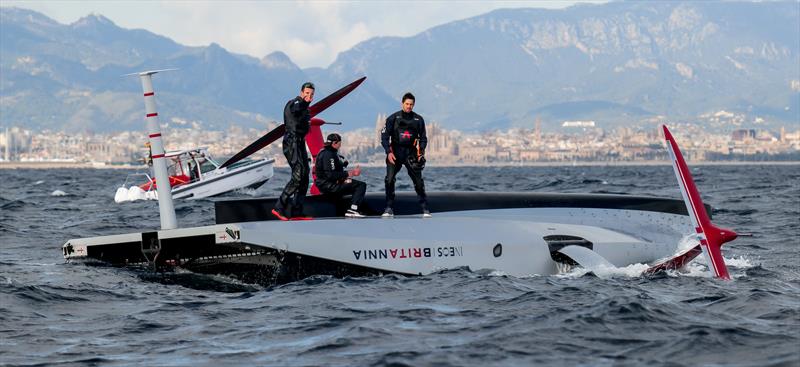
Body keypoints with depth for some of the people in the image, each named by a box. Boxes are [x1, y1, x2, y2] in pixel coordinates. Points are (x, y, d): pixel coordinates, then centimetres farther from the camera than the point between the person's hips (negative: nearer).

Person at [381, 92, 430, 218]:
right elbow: (384, 136, 1)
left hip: (411, 153, 1)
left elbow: (423, 137, 15)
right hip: (395, 153, -1)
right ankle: (389, 208, -9)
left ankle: (425, 209, 9)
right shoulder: (393, 118, 2)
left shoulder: (418, 119, 9)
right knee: (389, 179, -15)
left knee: (418, 181, -2)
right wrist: (388, 152, -10)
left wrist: (421, 149, -3)